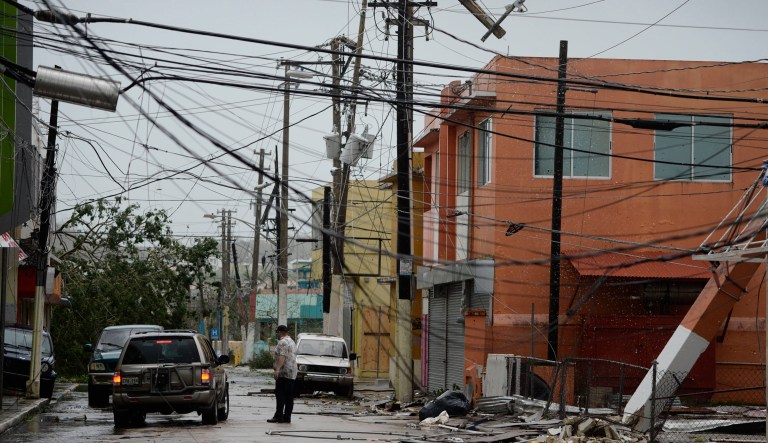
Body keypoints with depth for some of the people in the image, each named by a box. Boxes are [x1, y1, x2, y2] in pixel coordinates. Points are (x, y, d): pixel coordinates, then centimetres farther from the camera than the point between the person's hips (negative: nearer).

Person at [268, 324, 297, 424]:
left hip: (283, 373, -10)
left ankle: (279, 416, -17)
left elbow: (282, 356, -22)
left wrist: (277, 369, -31)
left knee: (280, 395, -12)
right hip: (292, 373, 10)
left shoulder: (283, 342, -10)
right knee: (289, 396, 6)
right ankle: (287, 417, 6)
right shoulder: (292, 342, 21)